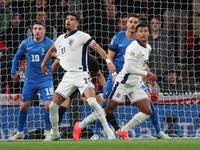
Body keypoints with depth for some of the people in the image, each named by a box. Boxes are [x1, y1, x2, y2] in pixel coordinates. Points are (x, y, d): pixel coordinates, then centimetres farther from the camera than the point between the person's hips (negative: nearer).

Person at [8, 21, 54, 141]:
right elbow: (17, 56, 14)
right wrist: (13, 72, 16)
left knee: (49, 105, -14)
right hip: (30, 80, 3)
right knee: (24, 106, 3)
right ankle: (20, 132, 20)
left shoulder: (50, 44, -11)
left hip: (45, 79, -3)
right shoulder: (26, 43, -2)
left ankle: (47, 131, 8)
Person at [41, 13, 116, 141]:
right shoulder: (61, 39, 15)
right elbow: (52, 50, 35)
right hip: (68, 77, 6)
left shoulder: (81, 36, -5)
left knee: (92, 102, -27)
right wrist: (43, 64, 39)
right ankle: (55, 134, 19)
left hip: (82, 75, -6)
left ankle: (107, 130, -16)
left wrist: (108, 61, -25)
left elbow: (96, 47, -14)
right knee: (53, 106, 0)